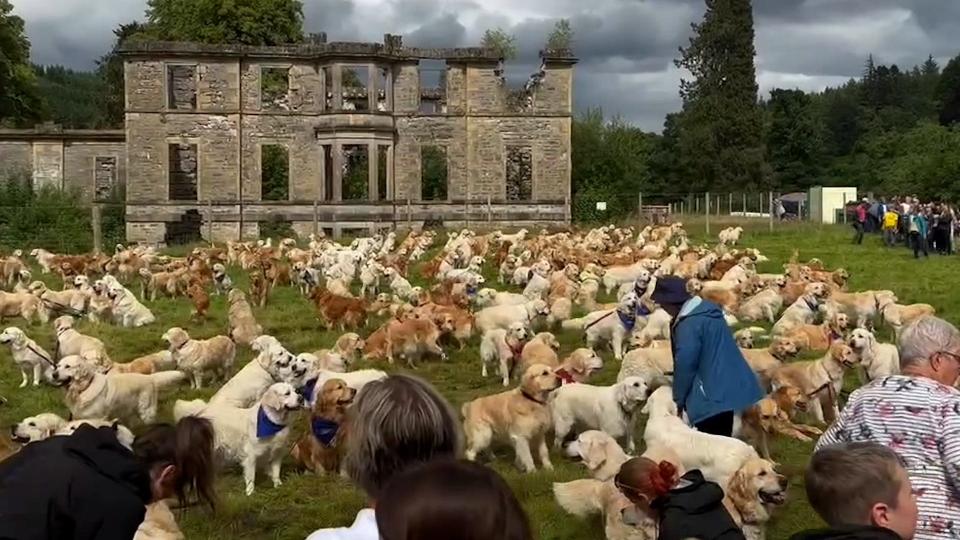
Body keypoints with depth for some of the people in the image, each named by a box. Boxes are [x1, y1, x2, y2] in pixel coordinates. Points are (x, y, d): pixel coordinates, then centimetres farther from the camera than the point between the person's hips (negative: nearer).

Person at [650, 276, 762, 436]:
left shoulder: (689, 324, -19)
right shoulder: (707, 309, 11)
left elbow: (685, 365, -15)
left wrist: (679, 399, -2)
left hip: (714, 394, -10)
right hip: (730, 388, 10)